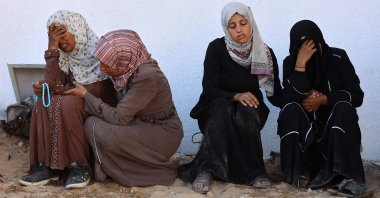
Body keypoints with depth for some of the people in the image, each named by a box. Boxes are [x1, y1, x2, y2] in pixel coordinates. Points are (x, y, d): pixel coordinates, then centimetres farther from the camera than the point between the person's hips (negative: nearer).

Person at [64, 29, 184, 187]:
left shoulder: (147, 76, -27)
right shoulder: (127, 70, -3)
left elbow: (118, 117, -25)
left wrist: (86, 95, -14)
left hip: (163, 133, -8)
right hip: (141, 125, 8)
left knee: (111, 136, -29)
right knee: (92, 123, -8)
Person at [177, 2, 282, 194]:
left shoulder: (265, 53, -7)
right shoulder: (216, 48, -13)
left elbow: (276, 95, -7)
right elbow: (209, 90, -16)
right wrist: (236, 96, -33)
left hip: (250, 111, 2)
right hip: (216, 109, -1)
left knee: (246, 112, -34)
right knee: (222, 106, -36)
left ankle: (253, 171, -26)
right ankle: (206, 169, -39)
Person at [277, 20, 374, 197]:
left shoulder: (338, 57, -8)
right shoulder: (290, 62, -7)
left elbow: (357, 95, -10)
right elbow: (290, 98, -22)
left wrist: (323, 100, -21)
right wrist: (301, 63, -29)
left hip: (335, 123, 0)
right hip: (304, 125, 1)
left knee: (344, 107, -30)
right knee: (291, 109, -28)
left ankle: (346, 175, -33)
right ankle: (298, 172, -25)